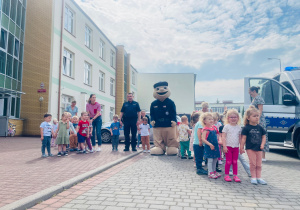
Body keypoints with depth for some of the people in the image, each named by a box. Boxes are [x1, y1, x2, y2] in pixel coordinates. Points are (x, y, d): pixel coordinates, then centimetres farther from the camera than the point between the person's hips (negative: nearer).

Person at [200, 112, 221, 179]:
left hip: (215, 146, 7)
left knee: (215, 159, 16)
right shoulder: (205, 129, -14)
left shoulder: (214, 127, 8)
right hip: (209, 147, -7)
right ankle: (210, 173, 8)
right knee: (210, 160, -1)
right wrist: (210, 144, -24)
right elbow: (203, 139, -19)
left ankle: (214, 171, 29)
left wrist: (218, 141, 5)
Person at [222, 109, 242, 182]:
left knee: (235, 162, 9)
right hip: (228, 146, -3)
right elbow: (223, 137, -7)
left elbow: (240, 138, 14)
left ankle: (235, 175, 17)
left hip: (236, 147, 4)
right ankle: (226, 175, 11)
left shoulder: (239, 127, 8)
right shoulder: (226, 126, -4)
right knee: (228, 161, 0)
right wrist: (224, 146, -13)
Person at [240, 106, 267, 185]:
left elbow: (264, 136, 11)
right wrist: (242, 148, -6)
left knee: (259, 164, 9)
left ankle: (259, 177, 19)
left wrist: (262, 144, -3)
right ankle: (253, 177, 11)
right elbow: (243, 138, -6)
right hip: (250, 148, -4)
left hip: (259, 149, 4)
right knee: (253, 164, 0)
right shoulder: (246, 128, -8)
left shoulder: (260, 127, 4)